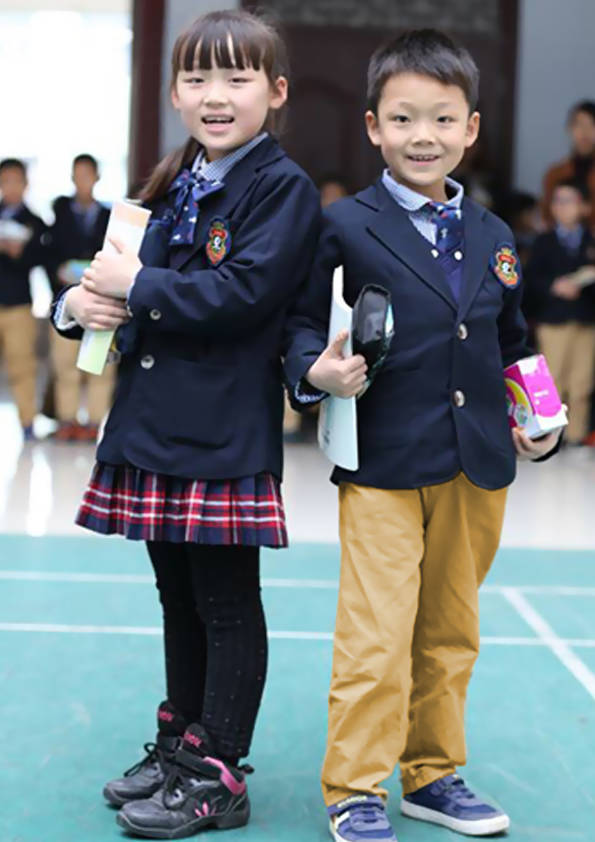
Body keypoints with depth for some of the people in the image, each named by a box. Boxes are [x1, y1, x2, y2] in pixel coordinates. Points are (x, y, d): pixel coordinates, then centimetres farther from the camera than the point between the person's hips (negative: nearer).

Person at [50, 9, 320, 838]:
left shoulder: (283, 187, -7)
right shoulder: (172, 187, 15)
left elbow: (243, 293, -21)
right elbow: (122, 276, 18)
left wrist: (138, 286, -15)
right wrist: (82, 302, -4)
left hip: (225, 433, -7)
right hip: (154, 423, 7)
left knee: (227, 606, 2)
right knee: (179, 597, 18)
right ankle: (181, 744, 31)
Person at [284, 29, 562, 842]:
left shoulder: (492, 236, 10)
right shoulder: (345, 227, -5)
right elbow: (303, 323, -3)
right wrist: (318, 370, -22)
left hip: (477, 467, 5)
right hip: (383, 467, -5)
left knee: (451, 630, 15)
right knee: (375, 637, -5)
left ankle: (432, 773, 30)